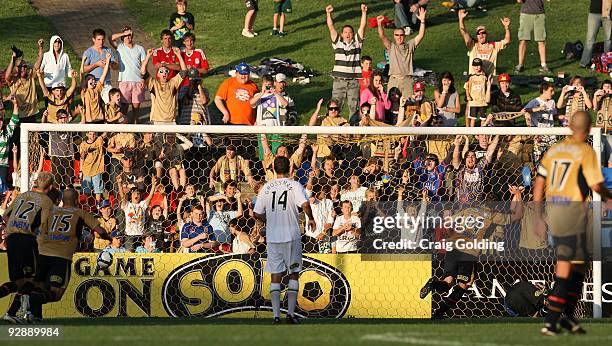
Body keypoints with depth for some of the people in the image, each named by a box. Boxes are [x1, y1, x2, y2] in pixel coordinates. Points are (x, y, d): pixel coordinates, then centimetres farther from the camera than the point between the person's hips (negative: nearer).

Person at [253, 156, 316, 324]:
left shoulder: (266, 188, 4)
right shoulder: (295, 186, -5)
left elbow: (257, 214, 4)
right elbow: (305, 204, -20)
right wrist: (311, 219, -2)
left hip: (272, 237, 2)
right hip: (292, 236, -2)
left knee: (275, 277, 5)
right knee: (294, 274, 9)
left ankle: (276, 315, -2)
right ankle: (291, 313, 4)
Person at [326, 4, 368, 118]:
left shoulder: (357, 42, 8)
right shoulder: (338, 43, 7)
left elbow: (362, 27, -1)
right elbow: (331, 27, -1)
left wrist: (364, 12, -12)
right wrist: (328, 14, -12)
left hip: (354, 81, 0)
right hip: (339, 80, 0)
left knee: (354, 107, 3)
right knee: (335, 106, -1)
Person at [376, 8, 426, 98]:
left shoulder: (410, 45, 14)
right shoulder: (391, 46, 12)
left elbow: (421, 35, 5)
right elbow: (382, 36, -1)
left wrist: (422, 21, -6)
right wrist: (379, 24, -16)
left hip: (407, 79, 1)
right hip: (394, 79, 0)